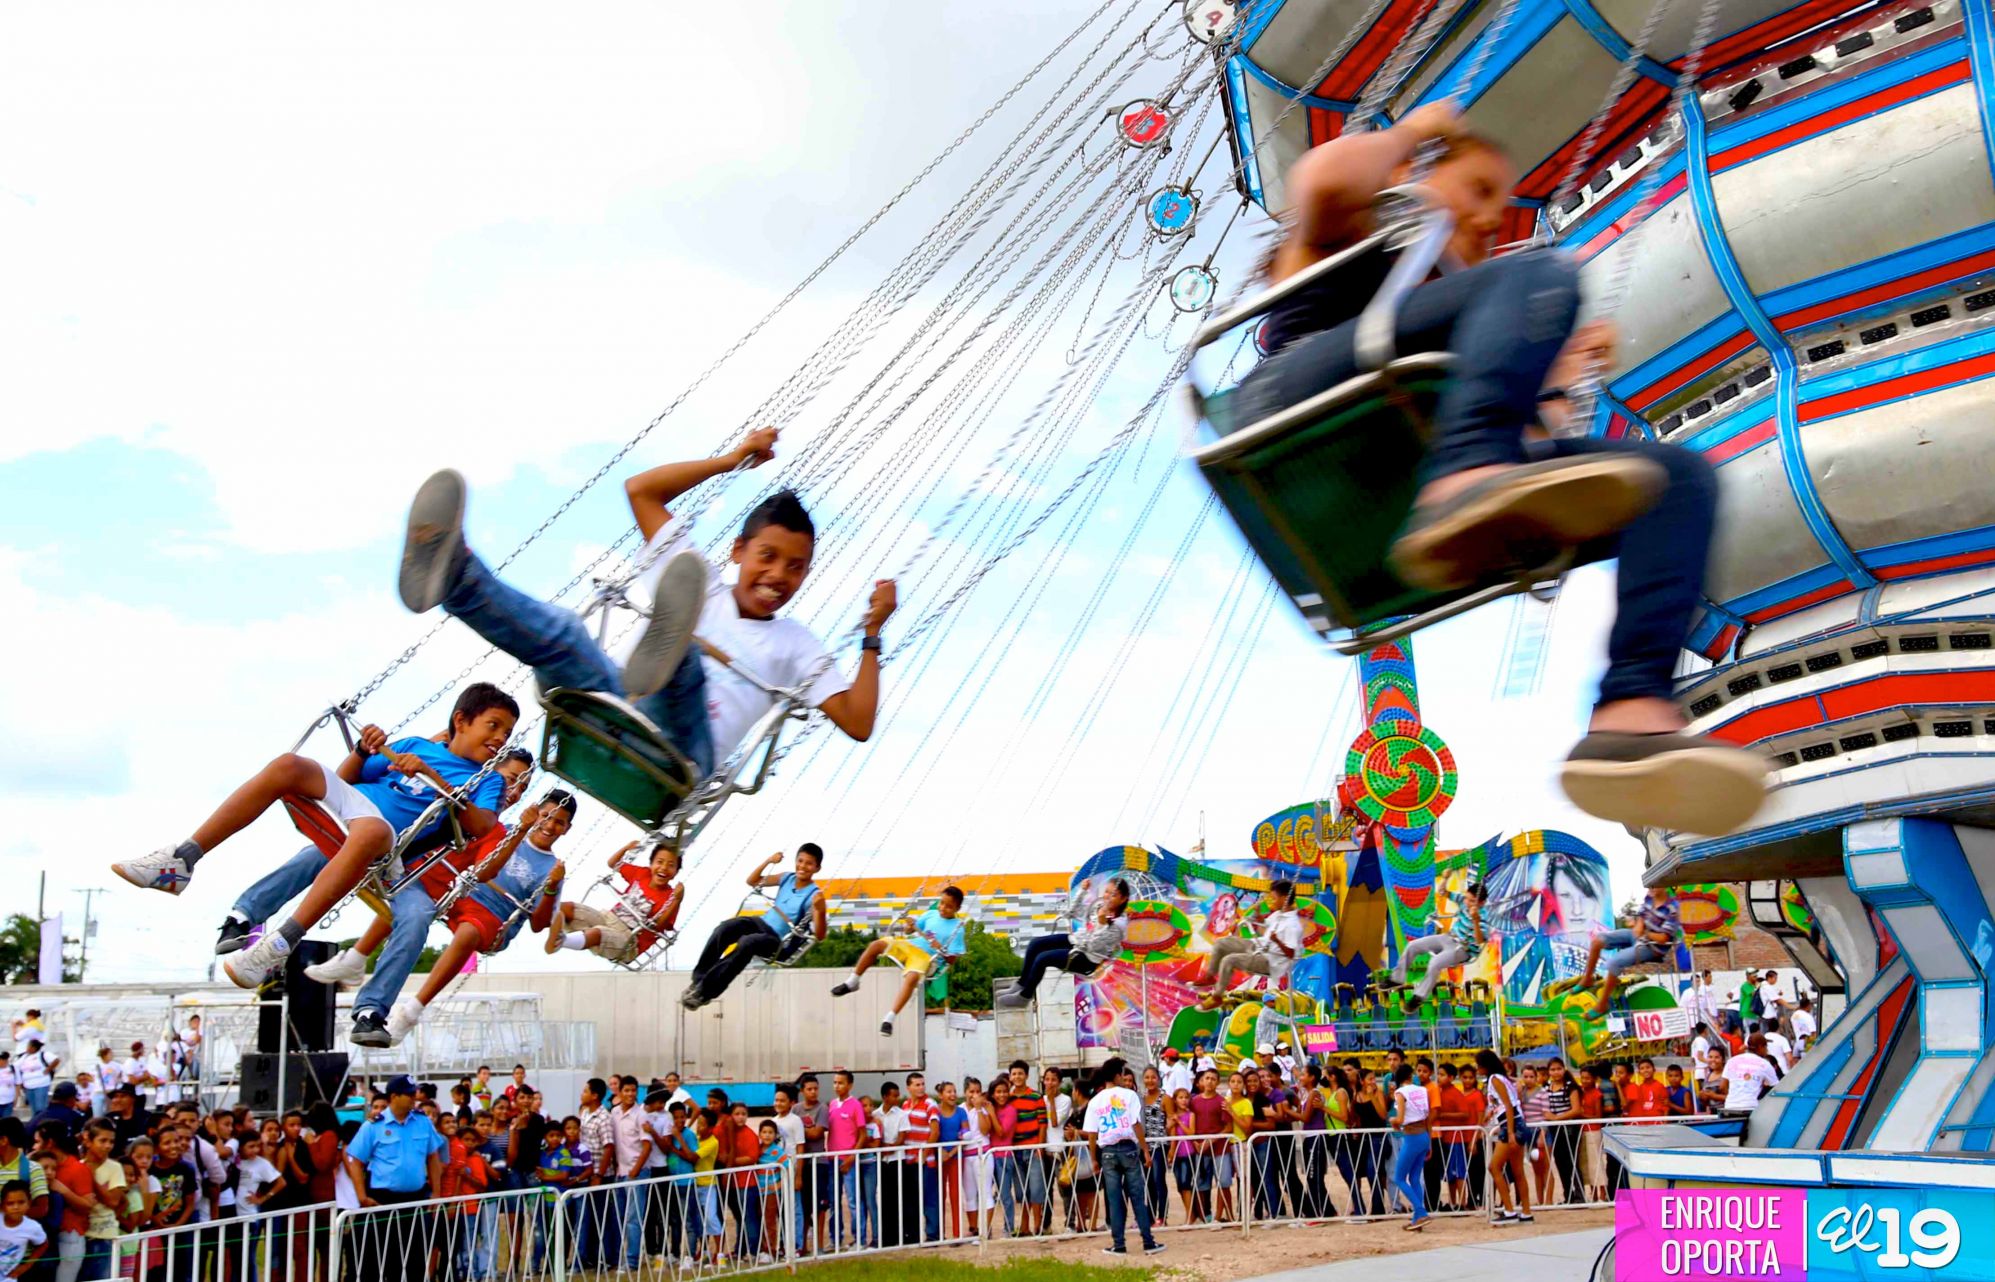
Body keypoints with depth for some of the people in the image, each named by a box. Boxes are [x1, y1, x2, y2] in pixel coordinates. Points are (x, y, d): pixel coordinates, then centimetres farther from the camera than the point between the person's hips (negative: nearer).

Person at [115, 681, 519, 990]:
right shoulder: (416, 746, 23)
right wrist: (363, 751, 5)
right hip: (348, 797, 5)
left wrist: (434, 778, -11)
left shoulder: (487, 779, 13)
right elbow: (344, 777, 25)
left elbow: (481, 826, -10)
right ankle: (183, 860, -18)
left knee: (370, 834, -41)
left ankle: (280, 943, -43)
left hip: (384, 828, -5)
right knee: (290, 765, -20)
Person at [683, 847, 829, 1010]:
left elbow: (819, 935, -19)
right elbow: (752, 881, 16)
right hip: (761, 923, 6)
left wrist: (820, 910, -37)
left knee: (747, 943, -37)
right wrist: (768, 861, 1)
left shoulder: (813, 895, -10)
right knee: (724, 928, -24)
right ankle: (699, 979, -21)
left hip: (778, 942, -6)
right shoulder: (787, 879, 8)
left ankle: (705, 991, -32)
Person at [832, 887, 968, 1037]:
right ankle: (852, 983, -6)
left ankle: (889, 1019, -36)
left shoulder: (957, 928, -2)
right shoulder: (931, 914, 11)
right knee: (877, 945, -19)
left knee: (911, 978, -38)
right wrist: (907, 927, -6)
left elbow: (951, 960, -3)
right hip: (908, 946, 5)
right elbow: (909, 930, 17)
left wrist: (941, 949, -21)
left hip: (926, 958, -5)